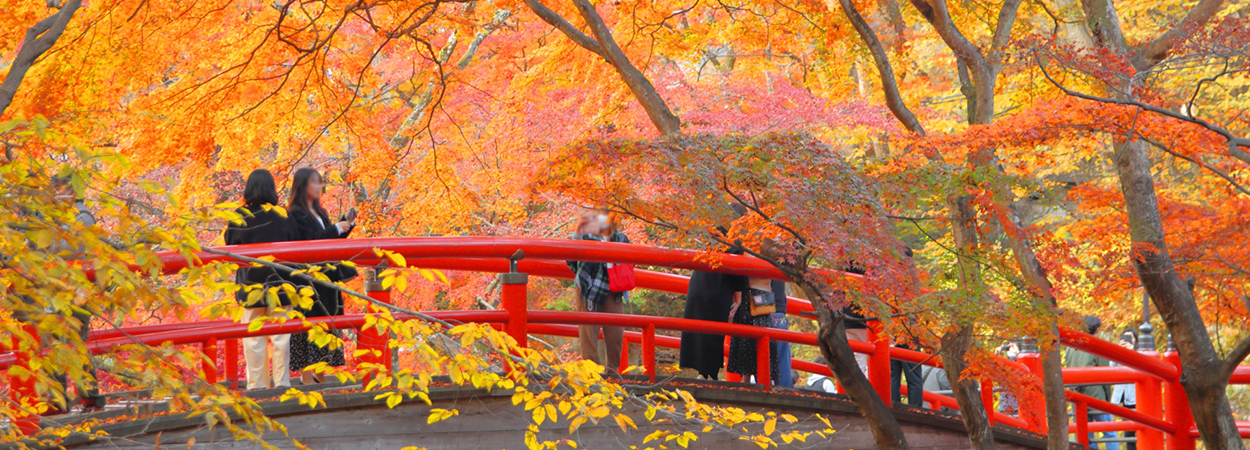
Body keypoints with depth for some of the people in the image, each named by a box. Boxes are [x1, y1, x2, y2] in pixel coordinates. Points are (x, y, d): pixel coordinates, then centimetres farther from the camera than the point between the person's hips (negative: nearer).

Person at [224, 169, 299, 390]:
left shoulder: (238, 217, -5)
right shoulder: (281, 216, -6)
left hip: (250, 288, 0)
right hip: (279, 285, 0)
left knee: (254, 338, 6)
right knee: (280, 336, 5)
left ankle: (257, 385, 7)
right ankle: (281, 382, 6)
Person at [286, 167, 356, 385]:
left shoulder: (319, 212, 18)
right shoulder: (296, 214, -9)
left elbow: (330, 239, 20)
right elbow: (309, 241, -19)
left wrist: (346, 222, 7)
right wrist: (337, 229, -14)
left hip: (325, 278, 9)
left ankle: (320, 374, 13)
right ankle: (306, 376, -5)